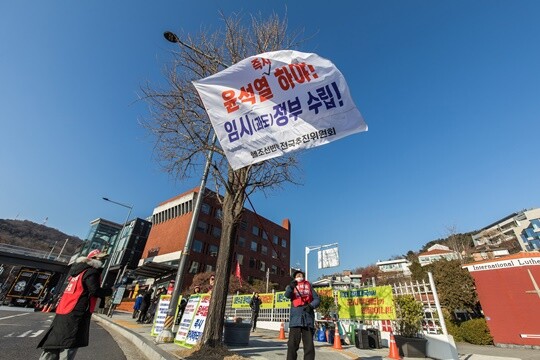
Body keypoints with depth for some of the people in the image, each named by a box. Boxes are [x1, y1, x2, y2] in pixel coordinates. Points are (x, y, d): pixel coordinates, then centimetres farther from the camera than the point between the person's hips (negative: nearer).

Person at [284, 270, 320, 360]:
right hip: (296, 316, -1)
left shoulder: (309, 286, 19)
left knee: (309, 345, 3)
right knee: (292, 344, -6)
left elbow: (317, 299, 10)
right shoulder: (291, 286, 15)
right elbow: (287, 295, -7)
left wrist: (311, 305, -12)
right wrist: (291, 286, -29)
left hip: (308, 316, 1)